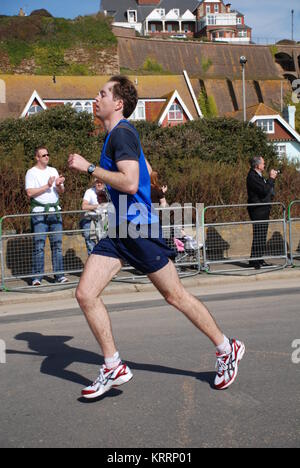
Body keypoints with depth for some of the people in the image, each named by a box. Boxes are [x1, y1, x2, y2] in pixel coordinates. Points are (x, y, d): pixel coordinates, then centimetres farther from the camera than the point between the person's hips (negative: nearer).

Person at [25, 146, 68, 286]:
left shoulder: (53, 171, 18)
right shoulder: (31, 172, 2)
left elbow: (61, 192, 17)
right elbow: (30, 192, -11)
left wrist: (59, 185, -5)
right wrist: (47, 186, -13)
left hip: (55, 211, 5)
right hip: (39, 212, -5)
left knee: (57, 243, 3)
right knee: (39, 245, -7)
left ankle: (59, 274, 7)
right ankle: (37, 277, -3)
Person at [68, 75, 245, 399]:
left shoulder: (122, 133, -14)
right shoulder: (114, 135, 16)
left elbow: (130, 182, -27)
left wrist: (89, 168, -21)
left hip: (139, 229, -9)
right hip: (119, 231, 9)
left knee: (175, 296, 2)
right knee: (85, 294, -1)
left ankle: (227, 350, 20)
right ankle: (113, 368, 10)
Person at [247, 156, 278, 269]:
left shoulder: (258, 175, 19)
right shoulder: (252, 177, -15)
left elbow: (267, 189, 23)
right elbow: (264, 190, -22)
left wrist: (272, 178, 10)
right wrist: (271, 178, -12)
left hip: (263, 210, 10)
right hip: (258, 211, -10)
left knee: (262, 237, 11)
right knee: (258, 236, -10)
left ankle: (259, 260, 15)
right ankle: (254, 261, -6)